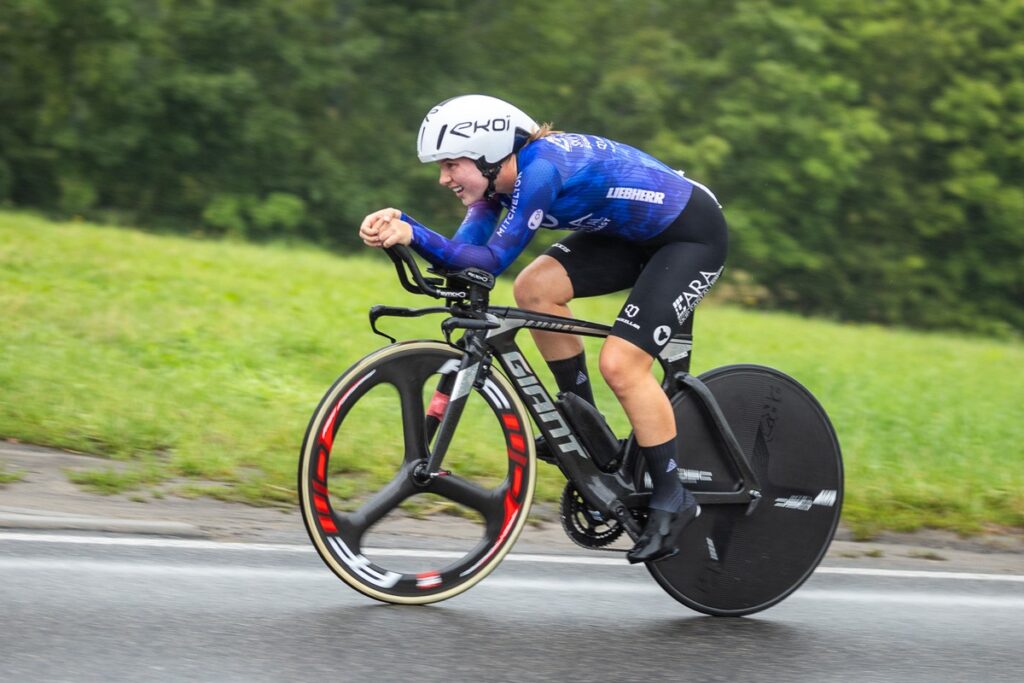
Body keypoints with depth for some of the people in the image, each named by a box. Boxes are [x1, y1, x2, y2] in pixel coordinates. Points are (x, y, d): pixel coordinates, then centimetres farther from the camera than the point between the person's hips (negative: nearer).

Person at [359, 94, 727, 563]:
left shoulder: (540, 169, -31)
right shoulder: (499, 174, -4)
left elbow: (491, 260, -32)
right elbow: (464, 253, -10)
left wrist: (411, 233, -40)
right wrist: (399, 232, -27)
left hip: (693, 235, -9)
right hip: (632, 231, 9)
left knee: (620, 364, -17)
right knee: (535, 288, -9)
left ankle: (673, 499, -2)